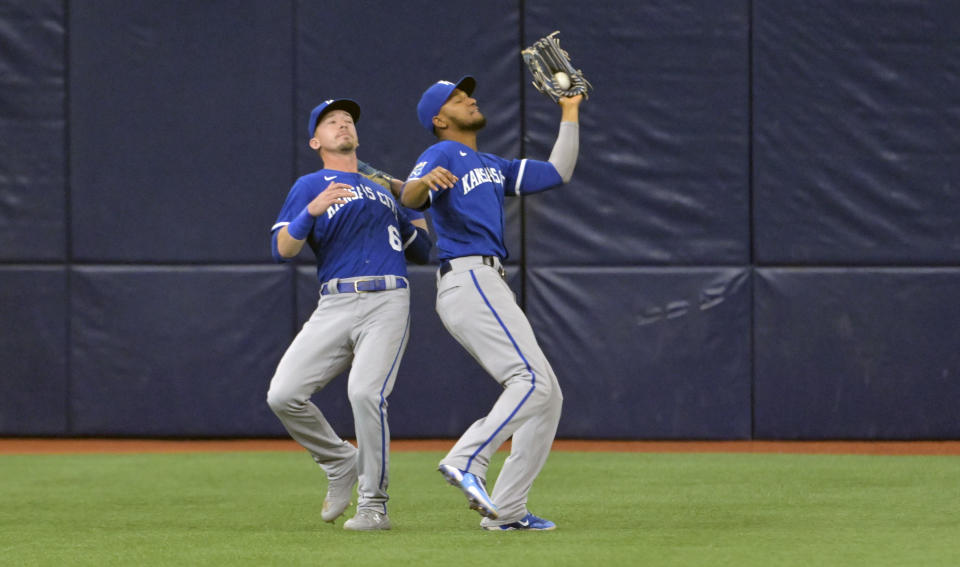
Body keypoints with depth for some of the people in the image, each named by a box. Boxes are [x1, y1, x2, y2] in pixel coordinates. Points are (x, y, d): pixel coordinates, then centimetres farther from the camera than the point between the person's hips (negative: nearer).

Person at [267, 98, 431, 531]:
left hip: (387, 303, 0)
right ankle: (341, 463, 11)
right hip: (335, 307, 0)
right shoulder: (310, 187, 14)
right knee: (284, 395, -15)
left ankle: (374, 505, -13)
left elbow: (421, 251, 32)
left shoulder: (382, 188, 27)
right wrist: (312, 211, -18)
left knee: (365, 393, -23)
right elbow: (282, 249, -2)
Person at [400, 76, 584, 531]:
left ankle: (506, 511, 1)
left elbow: (558, 172, 28)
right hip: (467, 279, -10)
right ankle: (466, 462, -30)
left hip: (490, 287, 10)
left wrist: (570, 113, 27)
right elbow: (409, 198, -18)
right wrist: (425, 182, -41)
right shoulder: (442, 155, 1)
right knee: (532, 380, -24)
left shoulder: (493, 168, 27)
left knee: (548, 397, 5)